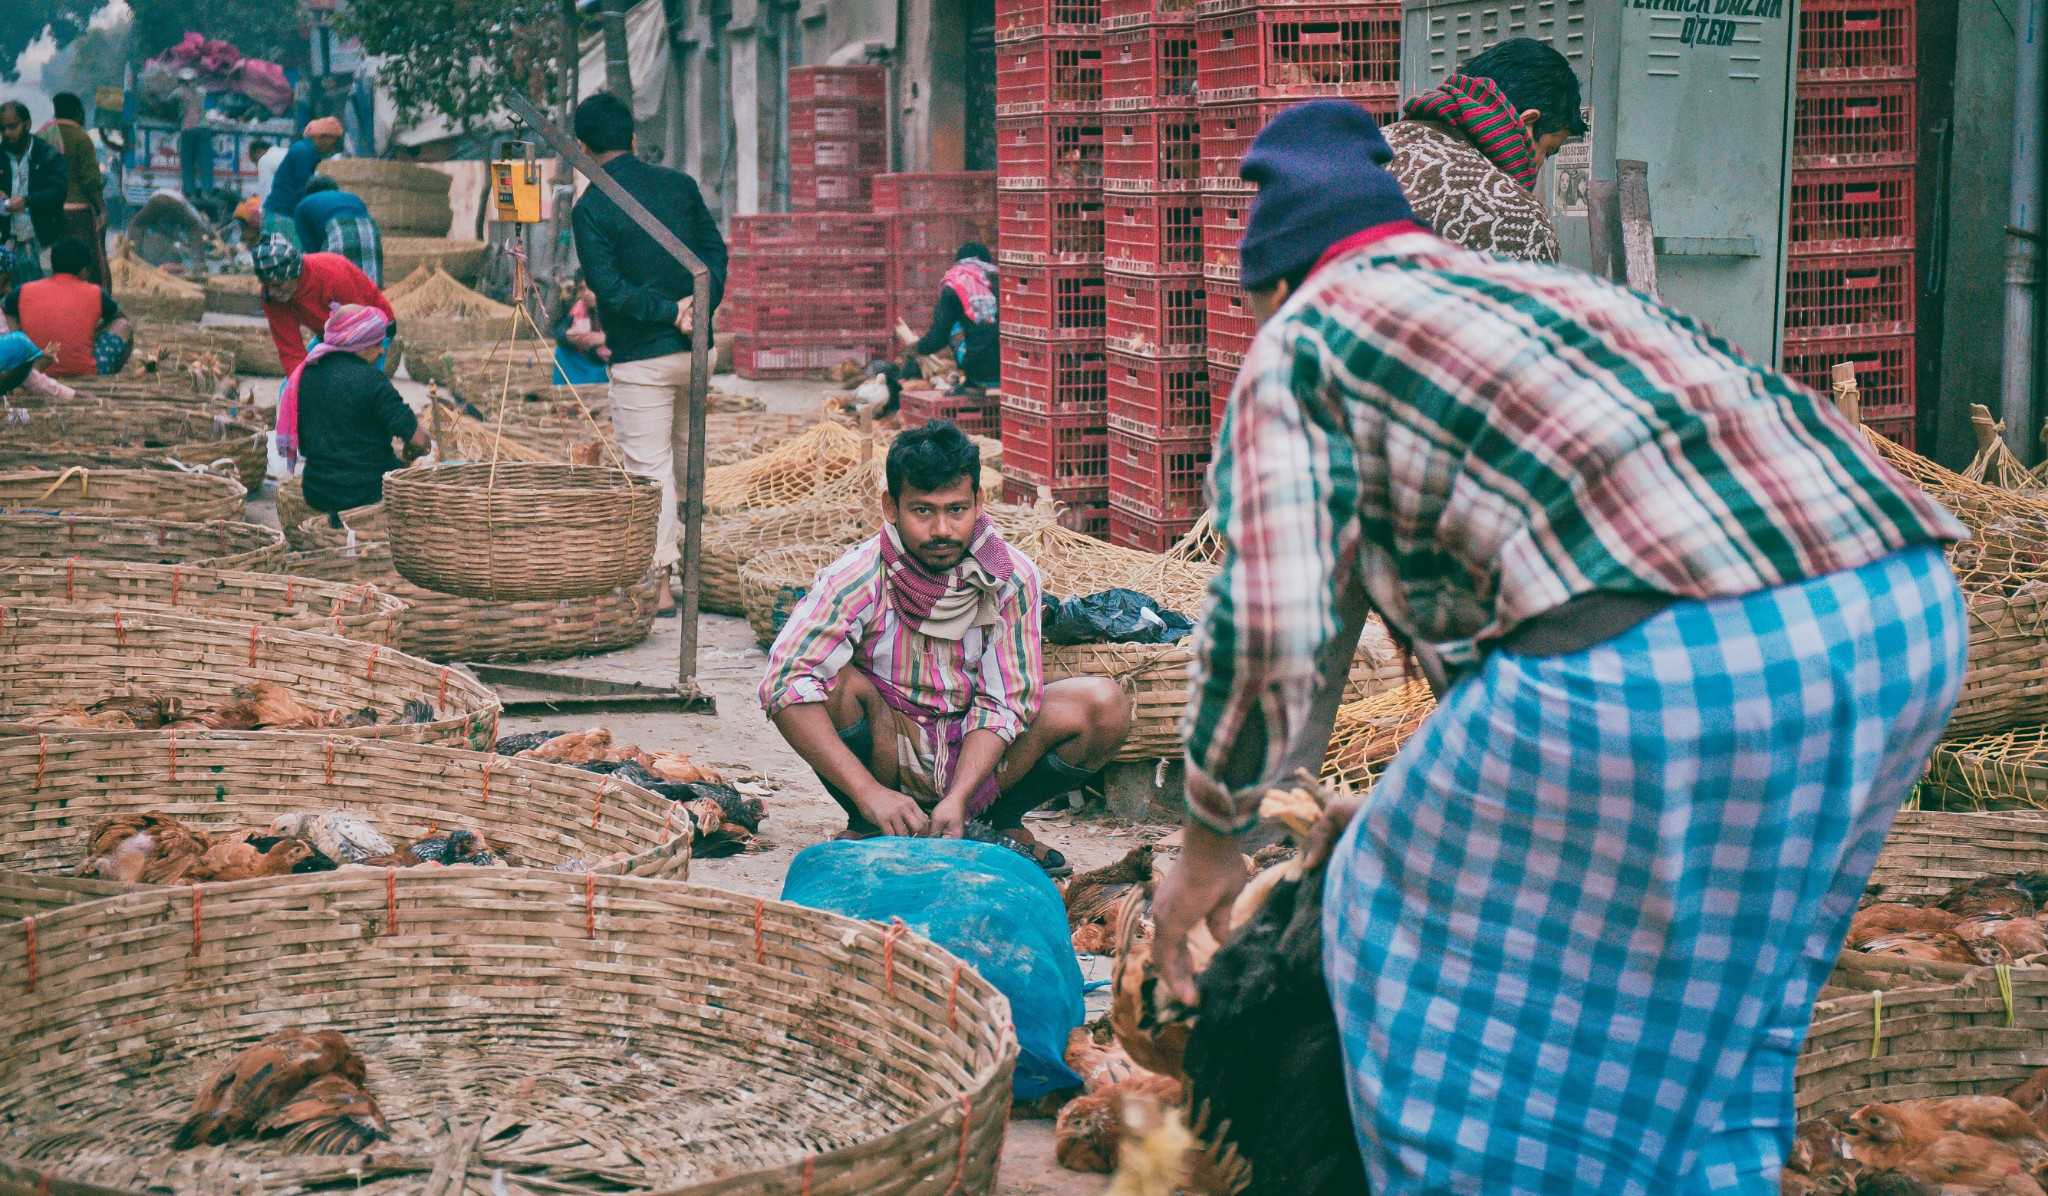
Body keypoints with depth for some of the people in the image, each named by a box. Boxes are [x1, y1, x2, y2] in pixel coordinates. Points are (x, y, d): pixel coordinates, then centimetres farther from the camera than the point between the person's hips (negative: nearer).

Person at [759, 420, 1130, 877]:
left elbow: (1003, 701, -12)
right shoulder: (858, 578, -21)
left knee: (1104, 706, -18)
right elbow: (784, 684, -32)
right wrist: (869, 793, -40)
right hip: (890, 758, -2)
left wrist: (957, 797, -29)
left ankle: (1000, 821, 5)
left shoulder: (1011, 576, -14)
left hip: (976, 756, 2)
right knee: (835, 682, -32)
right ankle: (865, 828, -7)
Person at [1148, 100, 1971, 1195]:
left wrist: (1209, 839, 17)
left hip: (1654, 653, -7)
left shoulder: (1304, 339, 14)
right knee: (1713, 1002, 28)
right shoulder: (1544, 284, 35)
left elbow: (1272, 628, 1)